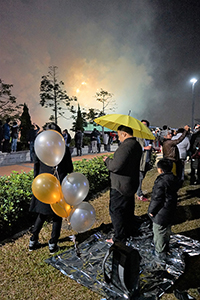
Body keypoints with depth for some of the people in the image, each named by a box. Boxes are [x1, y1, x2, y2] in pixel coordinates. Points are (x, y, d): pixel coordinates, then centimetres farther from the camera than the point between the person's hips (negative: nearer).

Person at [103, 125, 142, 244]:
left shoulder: (126, 146, -25)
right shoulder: (137, 145, 8)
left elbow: (115, 166, -29)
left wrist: (107, 160, -10)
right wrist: (111, 160, 15)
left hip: (120, 186, -10)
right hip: (132, 184, 10)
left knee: (116, 211, 4)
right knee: (128, 209, 23)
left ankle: (120, 238, 14)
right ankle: (129, 232, 39)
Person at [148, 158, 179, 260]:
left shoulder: (161, 182, -29)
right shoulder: (174, 179, -2)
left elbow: (156, 199, -25)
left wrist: (151, 211, -11)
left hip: (161, 213, -9)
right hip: (170, 212, 9)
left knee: (159, 232, 10)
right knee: (167, 230, 26)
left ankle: (160, 252, 25)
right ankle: (165, 247, 45)